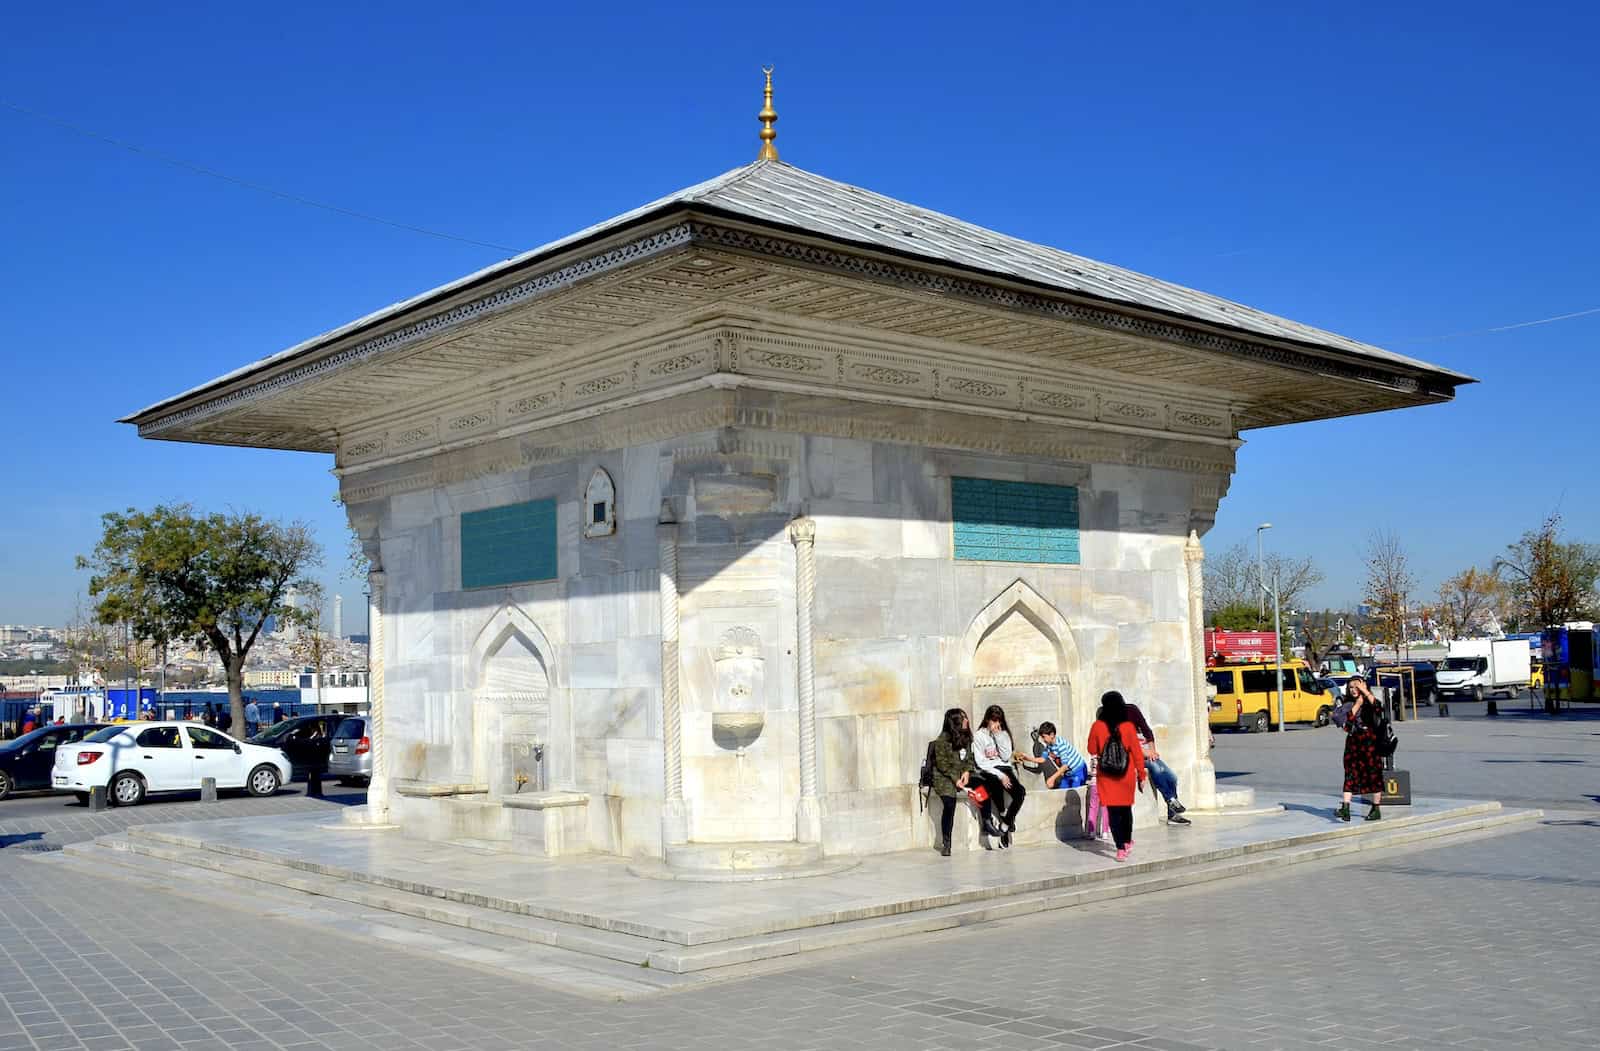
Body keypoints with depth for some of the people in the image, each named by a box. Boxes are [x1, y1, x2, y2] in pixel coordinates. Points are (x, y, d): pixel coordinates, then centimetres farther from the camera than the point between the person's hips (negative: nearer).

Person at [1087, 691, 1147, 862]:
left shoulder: (1097, 727, -10)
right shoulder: (1128, 727, -10)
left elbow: (1092, 750, 3)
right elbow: (1137, 752, -5)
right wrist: (1141, 775, 5)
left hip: (1106, 777, -1)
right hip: (1127, 775, 1)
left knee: (1113, 811, 2)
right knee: (1126, 808, 19)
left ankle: (1121, 848, -5)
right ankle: (1127, 841, 35)